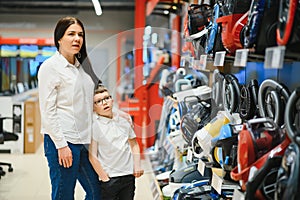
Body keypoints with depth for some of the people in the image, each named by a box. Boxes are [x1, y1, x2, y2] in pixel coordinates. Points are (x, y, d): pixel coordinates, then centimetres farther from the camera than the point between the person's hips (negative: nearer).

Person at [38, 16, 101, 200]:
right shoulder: (50, 66, -8)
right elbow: (48, 111, -13)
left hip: (84, 140, 8)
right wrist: (61, 145, -17)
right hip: (62, 141, -8)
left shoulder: (81, 66, 15)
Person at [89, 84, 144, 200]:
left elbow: (133, 143, 16)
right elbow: (92, 156, -12)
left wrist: (137, 165, 6)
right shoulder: (94, 124, -11)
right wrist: (105, 178, -11)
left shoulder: (123, 118, 5)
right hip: (109, 177, -5)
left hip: (129, 174, 5)